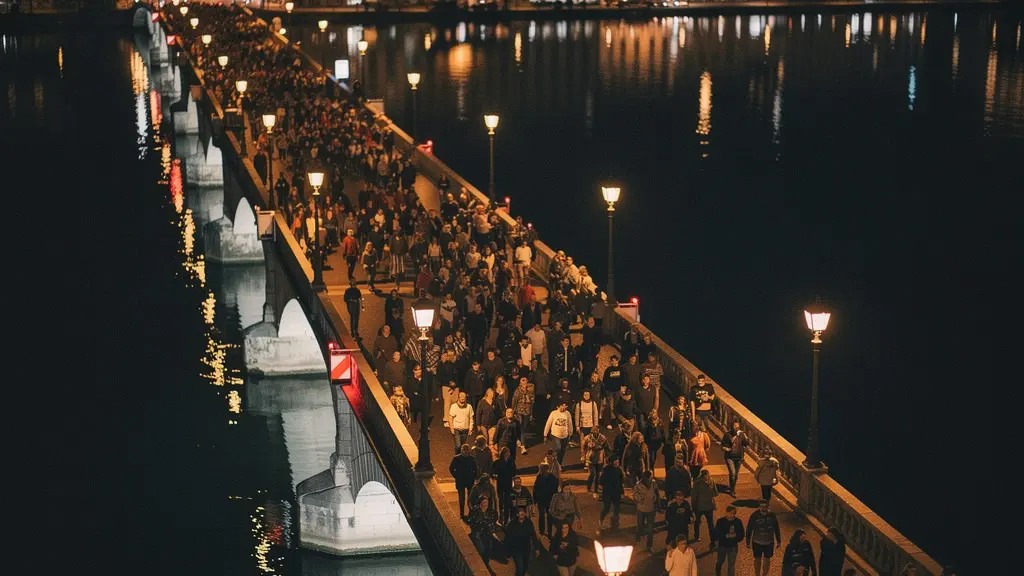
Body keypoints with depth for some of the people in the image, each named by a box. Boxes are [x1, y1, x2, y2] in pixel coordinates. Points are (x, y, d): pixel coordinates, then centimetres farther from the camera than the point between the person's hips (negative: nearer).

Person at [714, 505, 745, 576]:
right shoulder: (721, 521, -16)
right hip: (722, 545, 0)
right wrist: (727, 536, -29)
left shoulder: (738, 522, -11)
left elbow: (741, 535, -6)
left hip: (733, 546, 0)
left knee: (731, 565, 4)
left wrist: (735, 535, -26)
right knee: (720, 562, 23)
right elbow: (716, 534, -18)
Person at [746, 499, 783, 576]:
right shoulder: (754, 516, -14)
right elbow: (749, 529, -6)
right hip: (757, 542, -1)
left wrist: (778, 541, 8)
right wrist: (748, 542, -3)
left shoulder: (772, 515, -8)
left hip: (769, 542, 2)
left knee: (767, 559, 10)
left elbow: (776, 529, 4)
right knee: (757, 559, 10)